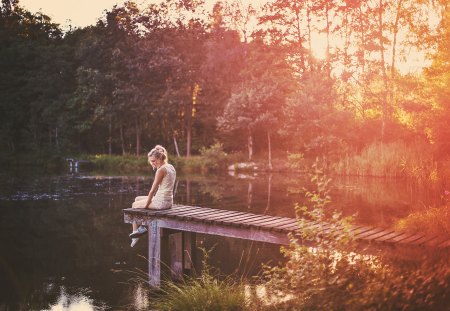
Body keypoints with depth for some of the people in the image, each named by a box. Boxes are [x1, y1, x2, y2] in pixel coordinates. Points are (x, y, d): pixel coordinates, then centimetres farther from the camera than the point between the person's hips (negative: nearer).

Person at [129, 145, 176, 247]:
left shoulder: (161, 170, -19)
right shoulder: (171, 167, 7)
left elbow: (152, 190, -15)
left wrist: (146, 204, -6)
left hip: (161, 202, -9)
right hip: (168, 200, 9)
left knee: (134, 205, 10)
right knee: (137, 199, 23)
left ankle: (135, 231, 22)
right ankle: (142, 226, 20)